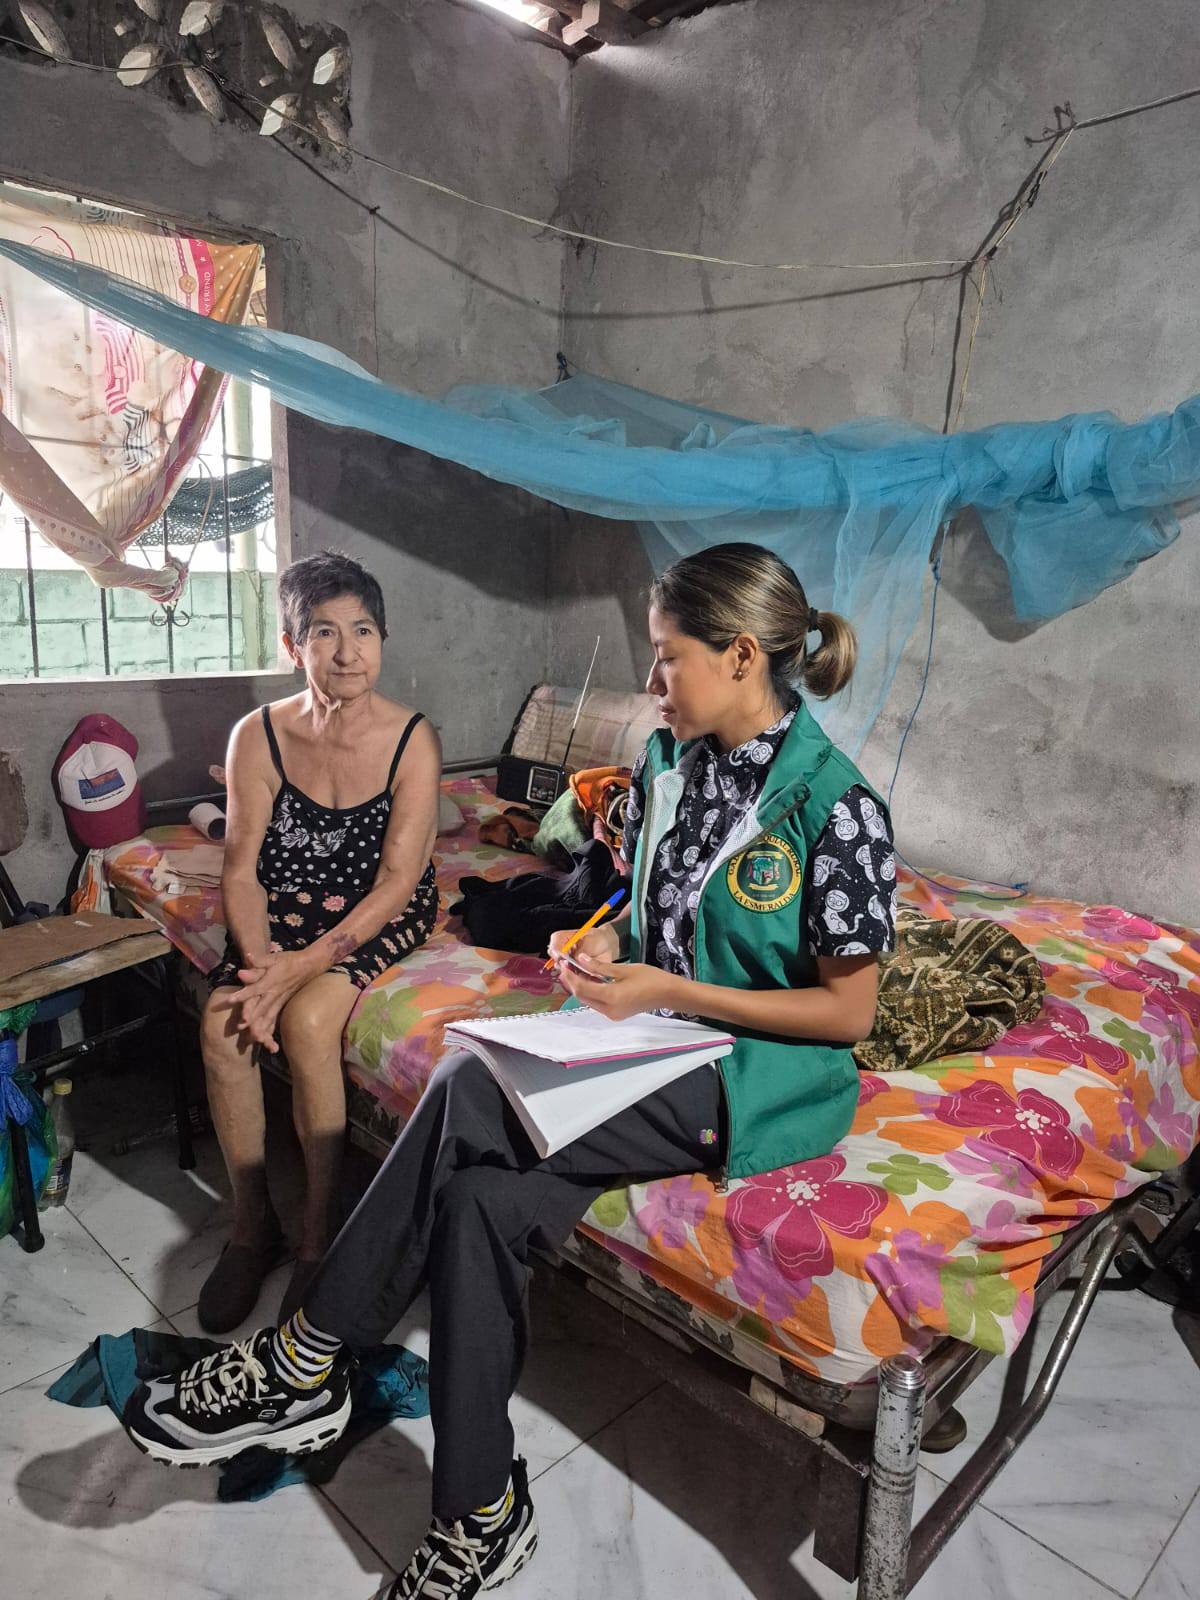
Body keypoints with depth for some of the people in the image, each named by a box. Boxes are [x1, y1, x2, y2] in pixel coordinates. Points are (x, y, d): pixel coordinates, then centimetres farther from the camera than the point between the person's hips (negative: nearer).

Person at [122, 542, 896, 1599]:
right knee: (483, 1197, -21)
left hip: (764, 1075, -6)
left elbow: (849, 1011, -12)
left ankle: (307, 1362, -4)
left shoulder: (837, 807, -15)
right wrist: (605, 945, -4)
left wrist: (668, 990, -18)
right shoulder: (667, 762, 6)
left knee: (471, 1096, -25)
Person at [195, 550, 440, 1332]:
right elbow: (243, 868, -8)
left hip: (380, 915, -3)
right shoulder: (258, 735, -6)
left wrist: (307, 964, -27)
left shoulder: (413, 739, -14)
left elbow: (398, 879, -18)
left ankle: (319, 1238, -9)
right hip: (284, 909, 3)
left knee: (306, 1019, -28)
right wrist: (261, 960, -26)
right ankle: (252, 1224, -1)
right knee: (223, 1022, -23)